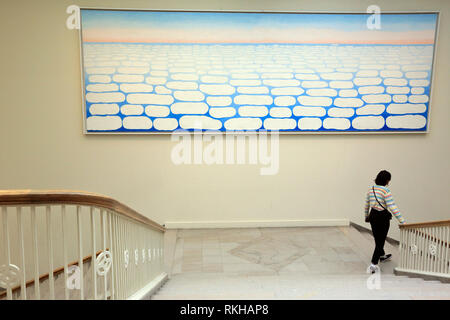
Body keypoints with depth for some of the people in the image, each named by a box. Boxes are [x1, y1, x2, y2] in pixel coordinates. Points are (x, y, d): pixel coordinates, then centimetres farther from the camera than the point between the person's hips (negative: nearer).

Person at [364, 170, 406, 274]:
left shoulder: (371, 189, 3)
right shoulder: (386, 190, -18)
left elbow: (367, 204, 13)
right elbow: (392, 207, -24)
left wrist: (366, 216, 27)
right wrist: (402, 222, -23)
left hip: (373, 216, 7)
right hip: (382, 217, -7)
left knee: (377, 238, 24)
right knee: (380, 240, 1)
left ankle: (382, 256, 48)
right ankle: (373, 264, -3)